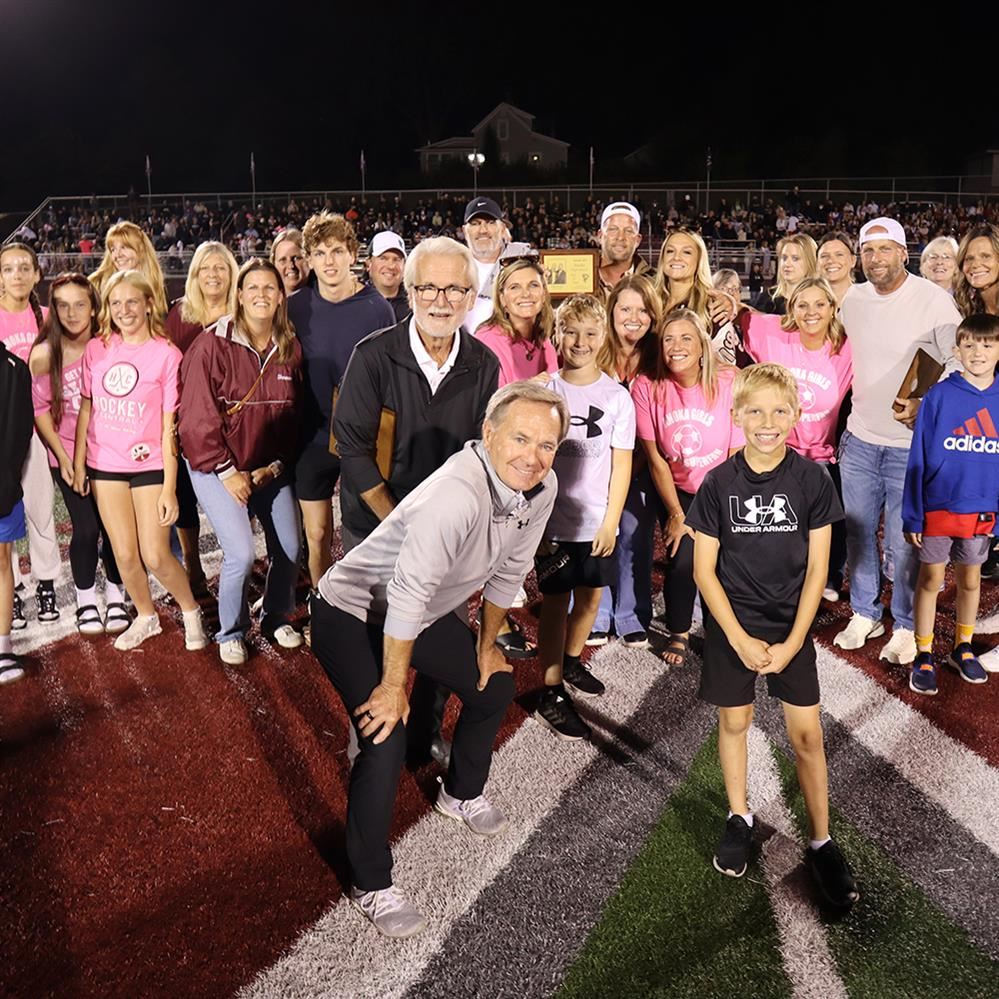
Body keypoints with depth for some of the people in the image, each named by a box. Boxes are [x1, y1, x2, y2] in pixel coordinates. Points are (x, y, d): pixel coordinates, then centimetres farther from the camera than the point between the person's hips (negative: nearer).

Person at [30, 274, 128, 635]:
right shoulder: (44, 355, -9)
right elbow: (40, 410, -1)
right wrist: (63, 458, -4)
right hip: (69, 455, 0)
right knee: (86, 529, 0)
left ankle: (116, 598, 21)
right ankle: (86, 602, 21)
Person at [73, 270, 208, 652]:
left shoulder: (167, 354, -9)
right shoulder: (96, 349, 1)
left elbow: (170, 426, -9)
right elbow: (86, 408, 9)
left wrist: (169, 488, -10)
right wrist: (78, 463, 6)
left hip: (150, 465, -3)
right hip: (105, 466, 3)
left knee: (156, 557, -3)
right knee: (125, 555, 7)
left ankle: (191, 611, 22)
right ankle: (146, 617, 30)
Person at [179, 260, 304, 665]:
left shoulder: (290, 348, 1)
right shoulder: (213, 345, -13)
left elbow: (293, 413, 6)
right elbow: (196, 416, -14)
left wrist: (276, 465, -3)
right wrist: (227, 471, -14)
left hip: (270, 468, 5)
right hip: (218, 467, -4)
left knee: (290, 548, 1)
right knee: (241, 555, -13)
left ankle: (277, 617, 29)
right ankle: (231, 632, 13)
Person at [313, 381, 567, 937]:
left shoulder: (541, 489, -12)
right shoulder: (457, 494, -38)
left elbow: (508, 570, 3)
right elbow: (408, 595, -33)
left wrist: (488, 644, 13)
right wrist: (394, 684, -22)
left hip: (427, 614, 8)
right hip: (354, 614, -8)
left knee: (495, 686, 18)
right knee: (386, 738, -18)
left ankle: (463, 794, 46)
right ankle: (373, 887, 3)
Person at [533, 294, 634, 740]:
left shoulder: (617, 397, -2)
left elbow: (621, 463, 1)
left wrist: (611, 521, -4)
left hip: (598, 521, 2)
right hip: (553, 521, -2)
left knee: (590, 597, 14)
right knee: (556, 602, 2)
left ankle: (572, 661, 38)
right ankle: (551, 696, 9)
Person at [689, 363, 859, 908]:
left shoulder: (812, 480, -9)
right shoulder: (719, 483, -10)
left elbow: (816, 568, -6)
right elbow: (703, 568, -7)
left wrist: (793, 642, -10)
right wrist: (740, 639, -11)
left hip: (792, 623, 0)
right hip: (731, 625, 0)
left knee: (807, 733, 3)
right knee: (734, 720, 12)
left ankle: (821, 842, 18)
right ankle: (739, 817, 34)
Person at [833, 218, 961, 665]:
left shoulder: (934, 300, -11)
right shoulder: (850, 300, 4)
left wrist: (926, 406, -20)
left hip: (911, 443, -5)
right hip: (858, 439, 5)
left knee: (904, 541, 2)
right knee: (858, 533, 13)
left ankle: (907, 626, 20)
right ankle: (864, 613, 31)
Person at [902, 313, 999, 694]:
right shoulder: (939, 396, -10)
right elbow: (918, 459, -8)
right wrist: (912, 516, -8)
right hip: (938, 508, -2)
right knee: (930, 581, 7)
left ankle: (963, 649, 34)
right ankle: (924, 656, 19)